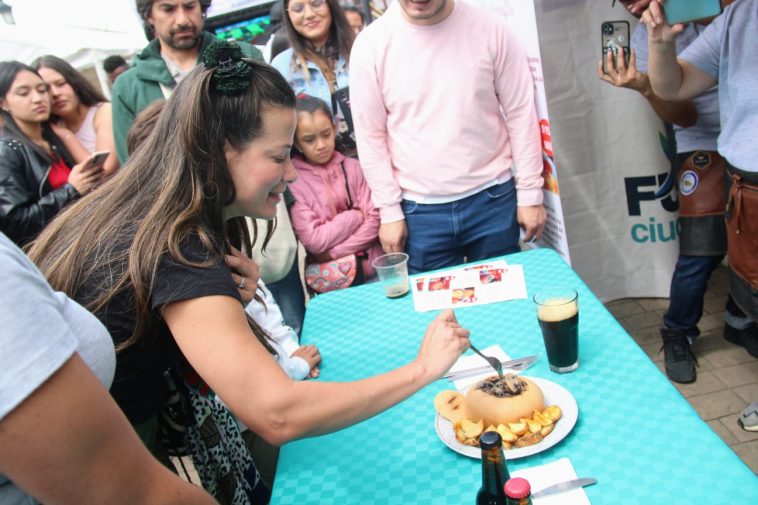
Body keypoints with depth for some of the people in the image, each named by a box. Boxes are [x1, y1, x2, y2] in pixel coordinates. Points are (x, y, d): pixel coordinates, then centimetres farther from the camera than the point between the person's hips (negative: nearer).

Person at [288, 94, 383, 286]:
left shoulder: (353, 167, 4)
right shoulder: (291, 181, -5)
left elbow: (374, 219, -3)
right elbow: (315, 241, -8)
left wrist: (334, 252, -10)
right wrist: (357, 215, -4)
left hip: (373, 267, 2)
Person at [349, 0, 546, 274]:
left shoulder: (490, 28, -4)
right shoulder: (370, 44, -6)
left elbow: (521, 115, 0)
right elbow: (370, 136, -2)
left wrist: (530, 194, -1)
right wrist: (389, 211, -3)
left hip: (493, 198, 1)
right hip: (420, 210, 0)